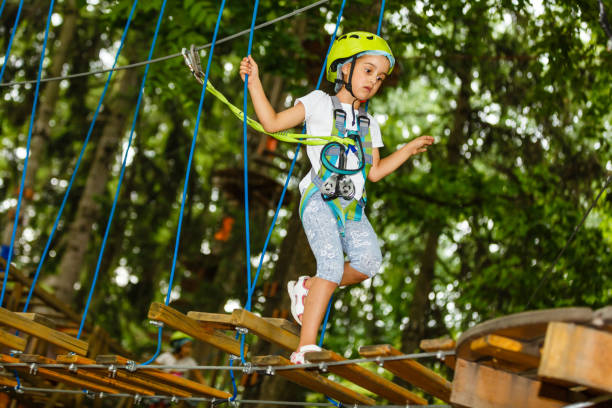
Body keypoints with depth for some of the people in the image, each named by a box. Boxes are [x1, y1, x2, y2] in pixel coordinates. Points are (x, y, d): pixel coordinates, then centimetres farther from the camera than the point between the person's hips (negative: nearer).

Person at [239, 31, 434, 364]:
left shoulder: (369, 123, 22)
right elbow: (272, 123, 0)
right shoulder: (320, 103, 5)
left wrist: (410, 149, 19)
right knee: (332, 264, -22)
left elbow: (375, 172, 20)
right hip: (319, 200, -6)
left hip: (351, 208, 6)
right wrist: (254, 83, -6)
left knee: (369, 260, -17)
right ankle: (305, 347, -21)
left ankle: (309, 288, 7)